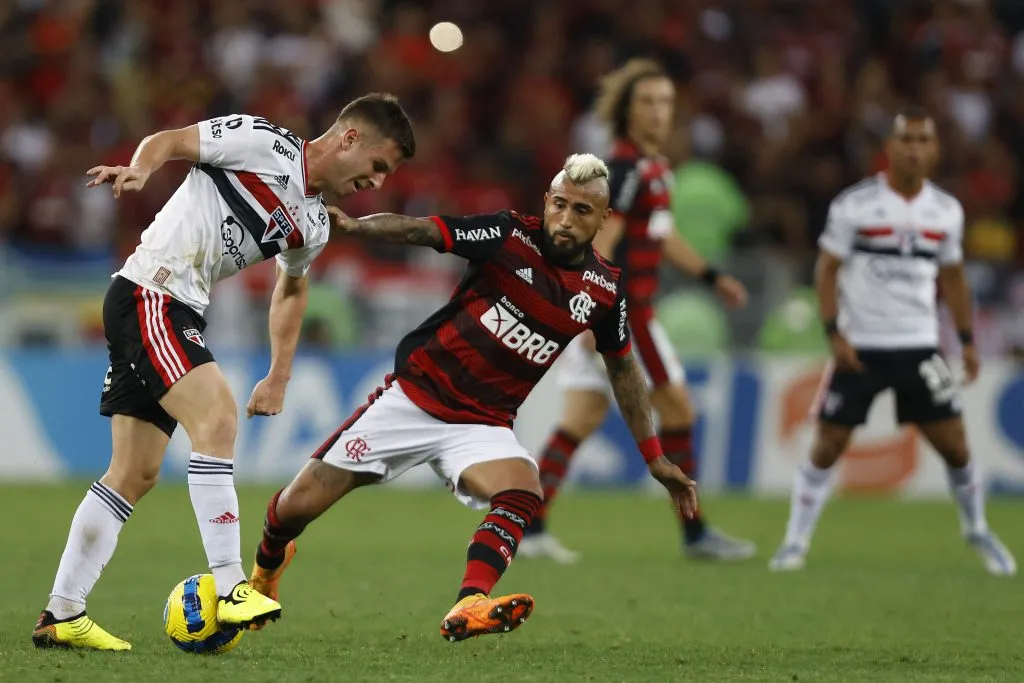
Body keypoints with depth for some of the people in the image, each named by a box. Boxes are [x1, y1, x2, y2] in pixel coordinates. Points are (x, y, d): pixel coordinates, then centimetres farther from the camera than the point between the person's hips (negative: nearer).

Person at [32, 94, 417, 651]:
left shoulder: (314, 226, 13)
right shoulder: (262, 142, -10)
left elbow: (291, 286, 30)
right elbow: (166, 142, -8)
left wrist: (279, 378, 25)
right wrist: (139, 170, -30)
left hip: (180, 313, 9)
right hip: (147, 295, -9)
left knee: (135, 474, 6)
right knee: (216, 419, -23)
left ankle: (61, 617, 10)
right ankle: (229, 587, -27)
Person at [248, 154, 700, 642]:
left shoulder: (604, 289, 0)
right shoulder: (511, 235, -11)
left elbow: (623, 369, 16)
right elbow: (419, 231, -21)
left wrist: (654, 457, 18)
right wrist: (351, 225, -40)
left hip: (482, 424, 2)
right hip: (413, 395, -2)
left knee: (523, 492, -32)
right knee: (300, 503, -1)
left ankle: (468, 610, -48)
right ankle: (265, 572, 33)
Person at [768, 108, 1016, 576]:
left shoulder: (947, 212, 5)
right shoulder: (855, 205, -7)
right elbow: (827, 271, -3)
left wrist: (967, 340, 10)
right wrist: (835, 333, -13)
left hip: (918, 347, 3)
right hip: (859, 347, -3)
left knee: (954, 445, 0)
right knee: (828, 446, -4)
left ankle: (977, 531, 22)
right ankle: (795, 542, 7)